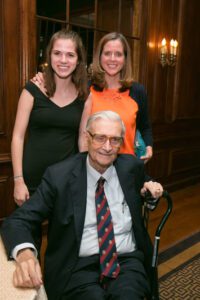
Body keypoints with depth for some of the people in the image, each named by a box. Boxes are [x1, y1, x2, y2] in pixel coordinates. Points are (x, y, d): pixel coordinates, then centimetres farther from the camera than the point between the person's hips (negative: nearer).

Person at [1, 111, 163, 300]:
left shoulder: (132, 167, 3)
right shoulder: (58, 175, -7)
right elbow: (17, 221, -9)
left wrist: (151, 187, 2)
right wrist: (24, 252, -30)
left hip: (127, 261, 2)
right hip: (80, 266, -1)